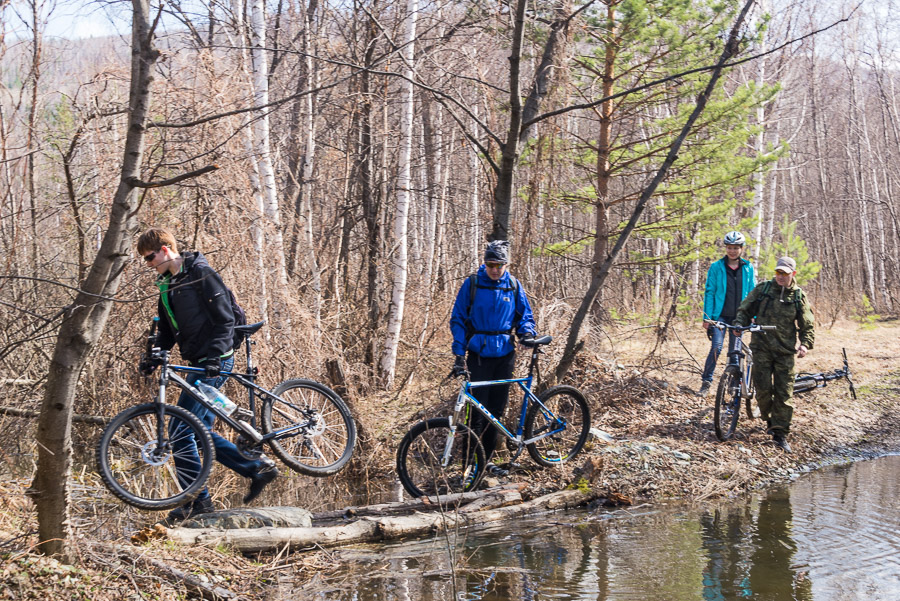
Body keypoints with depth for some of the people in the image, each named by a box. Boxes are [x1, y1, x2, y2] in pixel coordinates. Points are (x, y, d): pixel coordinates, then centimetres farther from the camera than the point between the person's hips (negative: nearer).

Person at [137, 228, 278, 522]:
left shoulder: (201, 274, -11)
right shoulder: (167, 286, 15)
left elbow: (225, 320, -15)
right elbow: (167, 332, 19)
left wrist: (214, 357, -24)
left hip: (215, 362, -9)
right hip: (198, 363, 9)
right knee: (200, 431, 8)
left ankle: (198, 500, -3)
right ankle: (258, 467, 15)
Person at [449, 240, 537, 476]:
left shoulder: (513, 286, 5)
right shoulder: (472, 284, -3)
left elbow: (525, 315, 14)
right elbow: (458, 320, -1)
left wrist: (527, 332, -8)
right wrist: (459, 353, -9)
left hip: (504, 354, 3)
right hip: (479, 355, -3)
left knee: (496, 410, 7)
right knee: (478, 411, -9)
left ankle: (486, 460, 18)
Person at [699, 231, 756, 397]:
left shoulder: (748, 268, 7)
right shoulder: (716, 267, 1)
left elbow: (752, 294, 13)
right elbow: (709, 292, 0)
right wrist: (707, 317, -5)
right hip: (720, 315, -2)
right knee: (716, 347, -17)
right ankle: (706, 382, -11)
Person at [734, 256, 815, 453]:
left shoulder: (798, 297, 3)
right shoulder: (762, 289, 3)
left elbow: (808, 326, 8)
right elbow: (745, 309, 11)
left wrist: (805, 344, -9)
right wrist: (739, 325, -8)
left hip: (785, 351, 0)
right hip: (762, 347, 0)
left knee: (784, 394, -2)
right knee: (763, 389, -5)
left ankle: (780, 434, 4)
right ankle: (769, 419, 23)